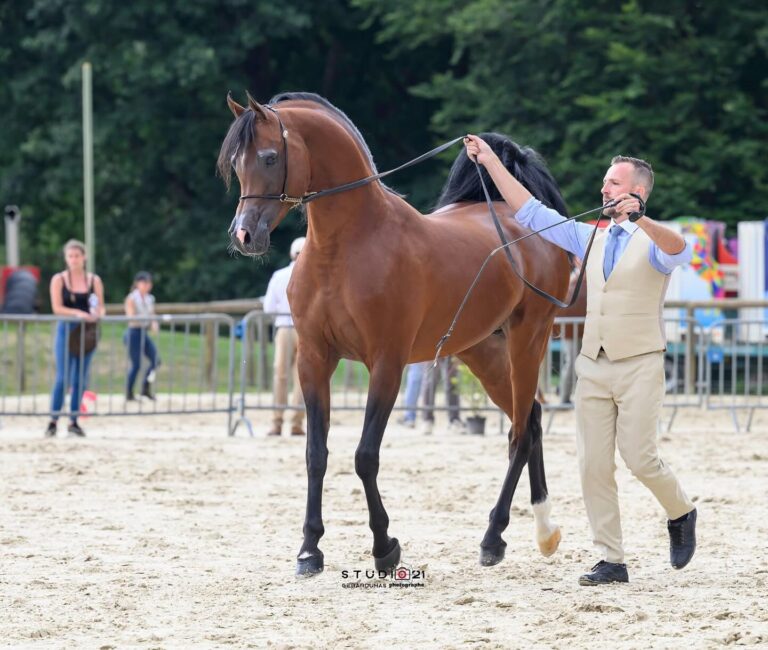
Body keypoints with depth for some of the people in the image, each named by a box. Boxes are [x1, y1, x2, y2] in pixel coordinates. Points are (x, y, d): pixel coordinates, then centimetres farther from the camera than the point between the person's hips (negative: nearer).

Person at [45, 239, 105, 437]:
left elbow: (101, 307, 6)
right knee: (63, 377, -10)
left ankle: (73, 421, 12)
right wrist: (79, 313, -23)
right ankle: (53, 421, -7)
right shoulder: (59, 279, 0)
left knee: (80, 380, 5)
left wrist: (97, 313, -18)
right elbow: (57, 307, -8)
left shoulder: (94, 280, 6)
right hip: (66, 330, -3)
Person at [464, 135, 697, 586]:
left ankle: (681, 513, 19)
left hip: (639, 366, -5)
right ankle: (611, 561, 4)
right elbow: (530, 212, 13)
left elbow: (679, 251, -28)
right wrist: (491, 162, 8)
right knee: (594, 465, -1)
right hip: (593, 366, 5)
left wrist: (639, 218, -45)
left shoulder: (654, 241, -4)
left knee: (639, 457, -11)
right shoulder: (590, 238, 13)